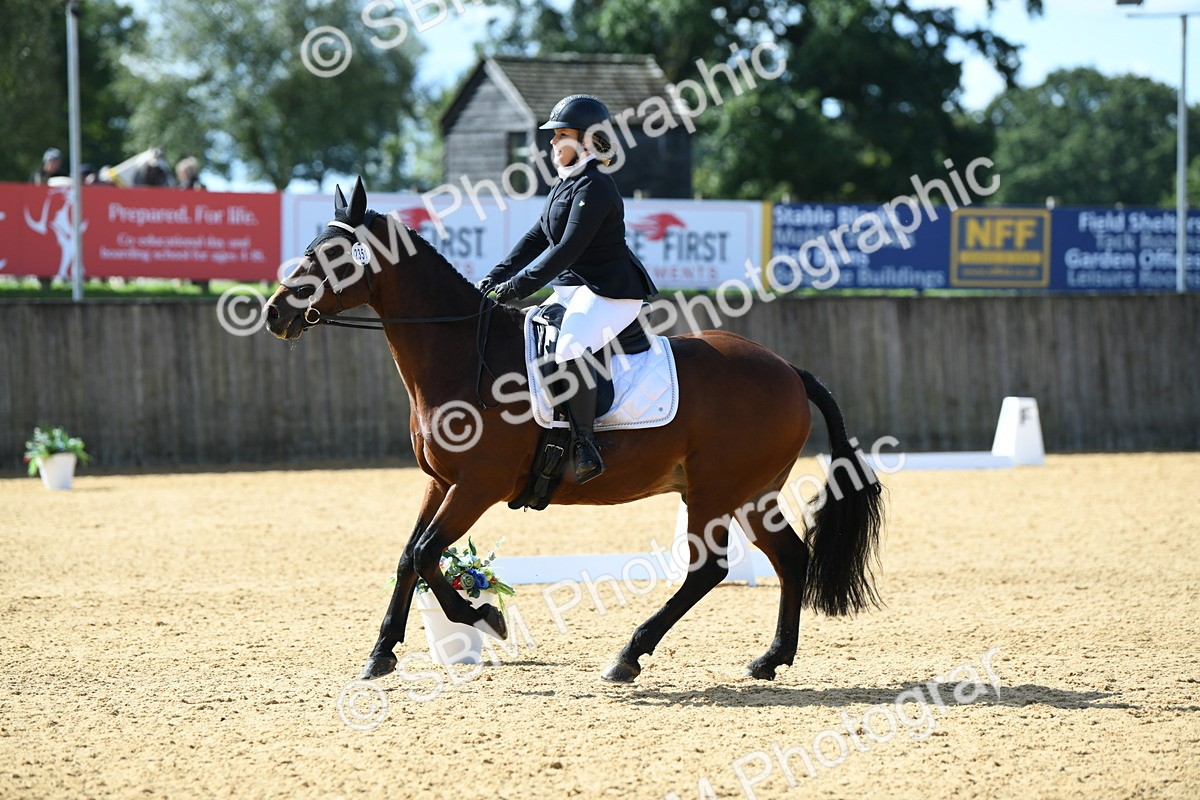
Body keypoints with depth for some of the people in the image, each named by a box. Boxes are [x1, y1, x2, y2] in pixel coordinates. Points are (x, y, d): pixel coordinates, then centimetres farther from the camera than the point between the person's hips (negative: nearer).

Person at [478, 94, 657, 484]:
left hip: (613, 291, -11)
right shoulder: (564, 185, 15)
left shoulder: (594, 187, -16)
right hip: (573, 289, 11)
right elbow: (537, 238, 16)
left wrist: (519, 286, -24)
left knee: (569, 347, -32)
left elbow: (567, 249, -23)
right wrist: (494, 280, 6)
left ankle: (584, 447, -27)